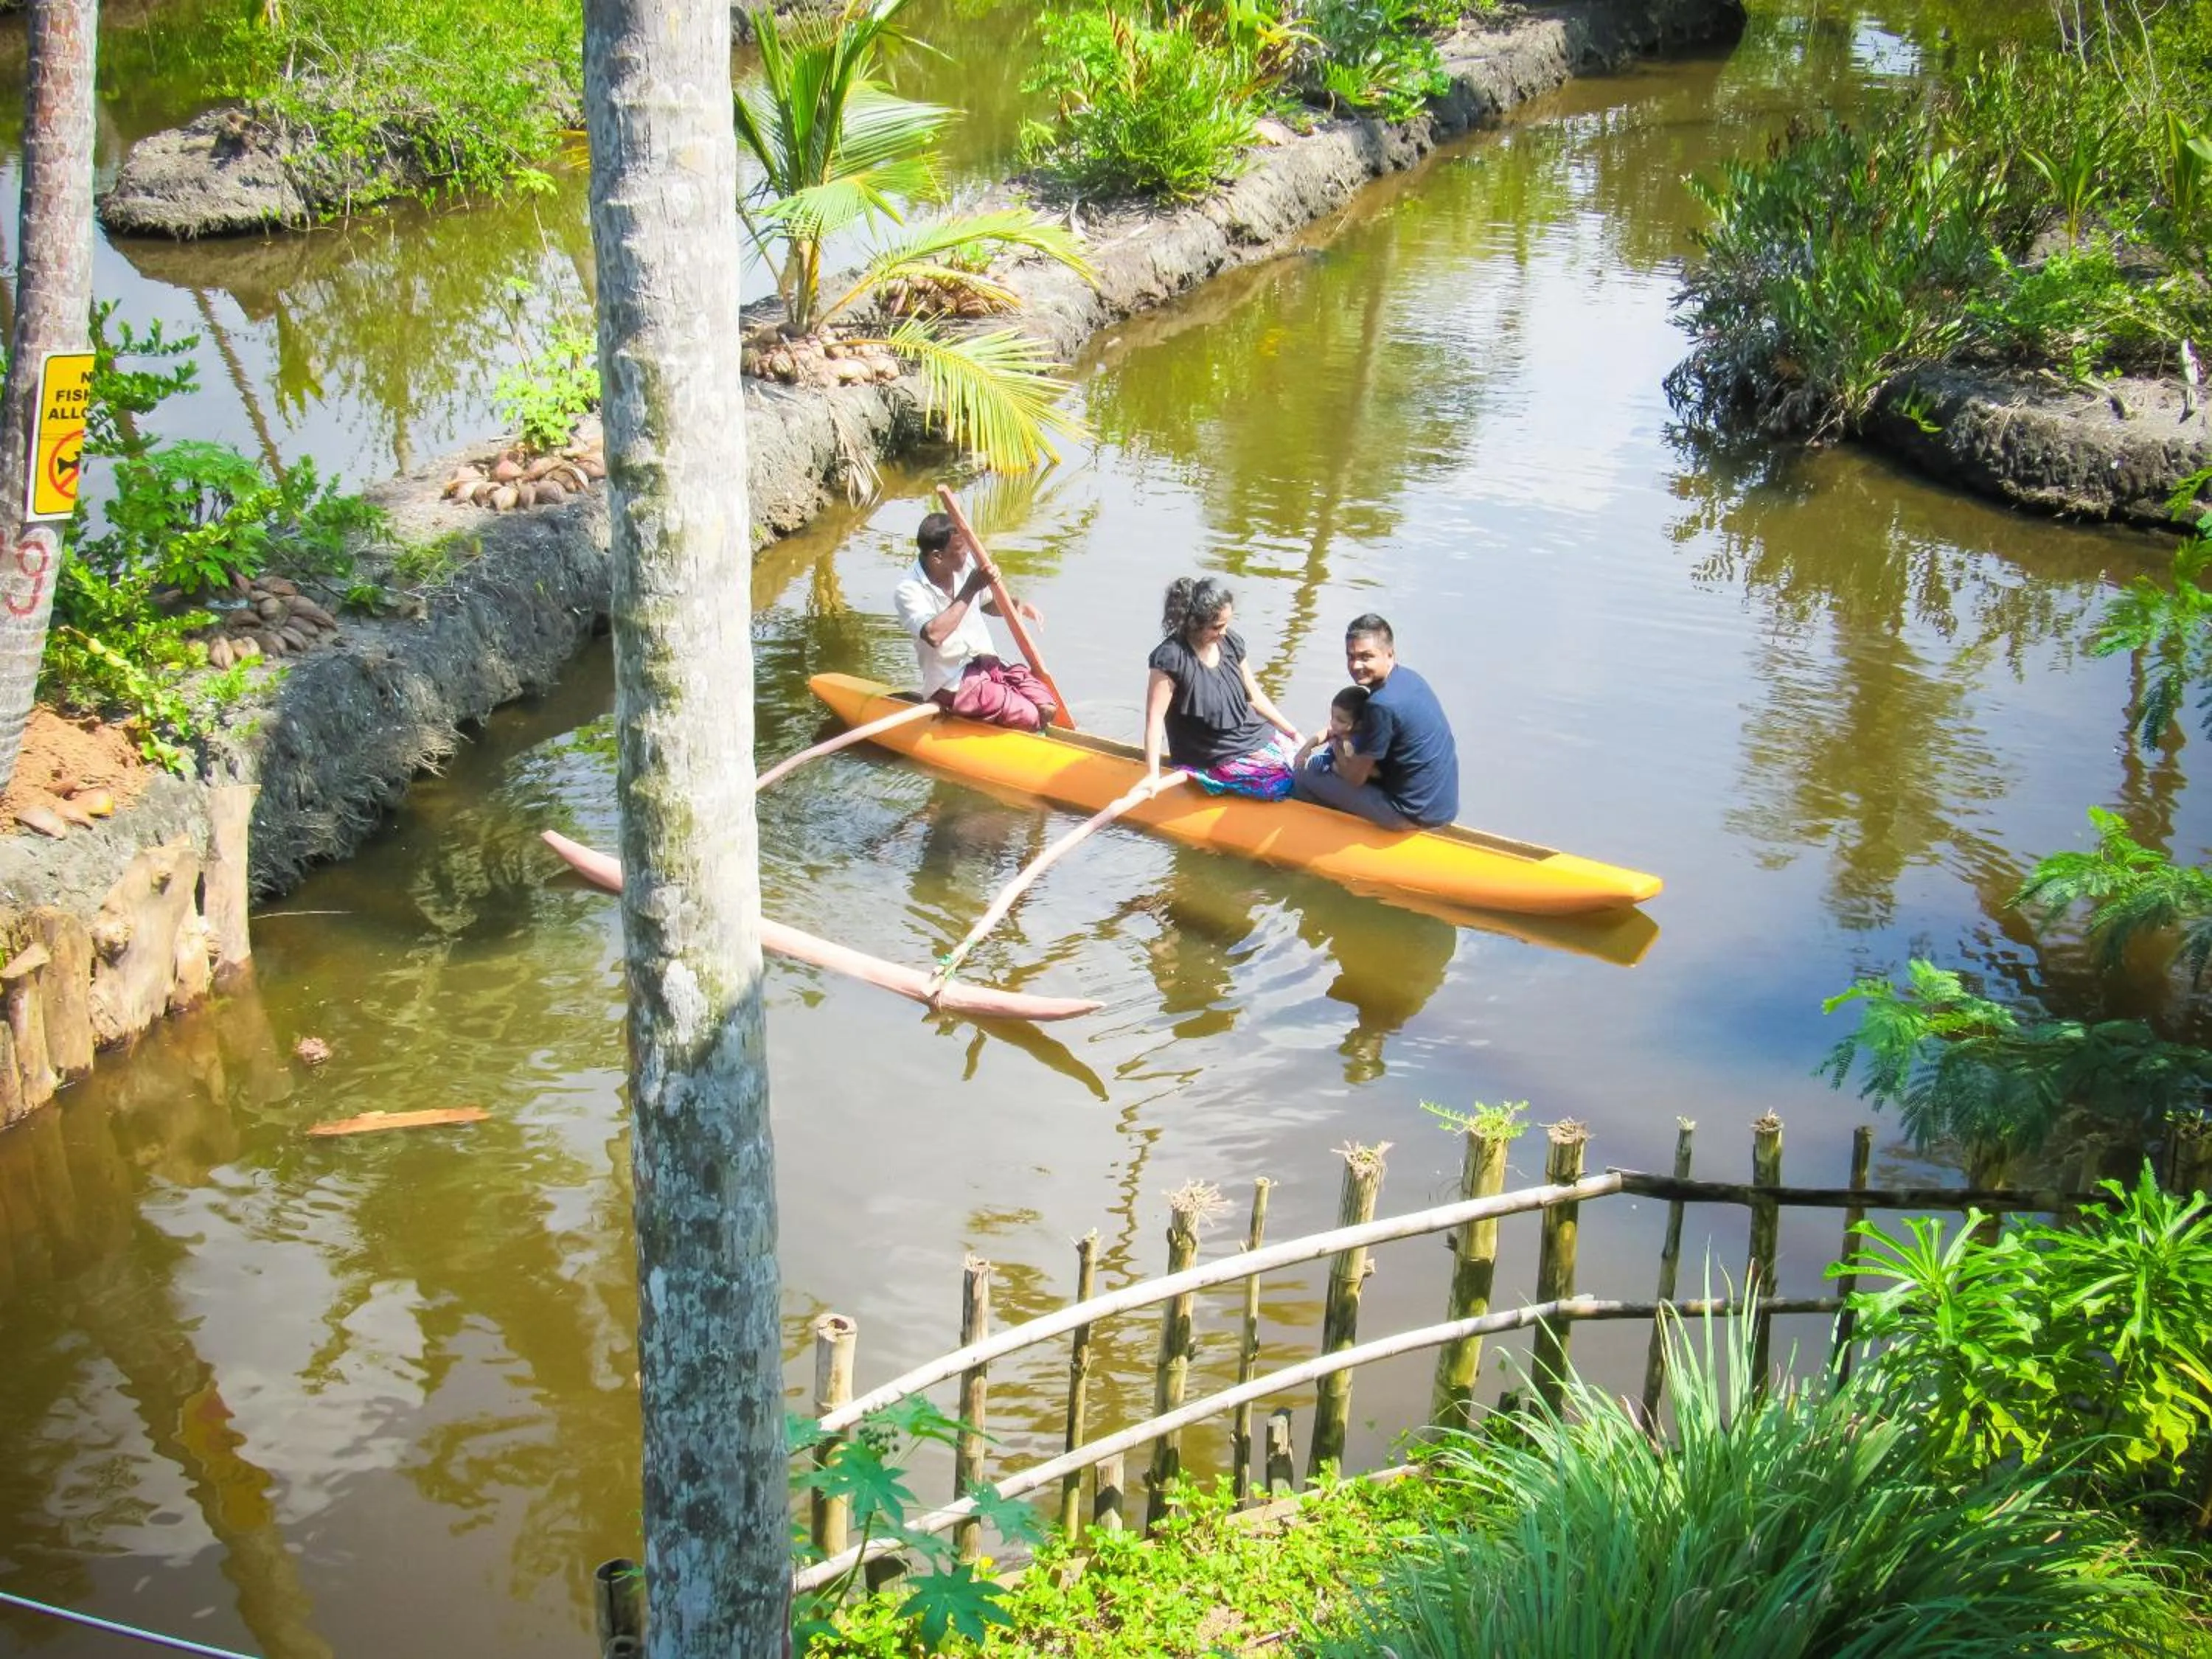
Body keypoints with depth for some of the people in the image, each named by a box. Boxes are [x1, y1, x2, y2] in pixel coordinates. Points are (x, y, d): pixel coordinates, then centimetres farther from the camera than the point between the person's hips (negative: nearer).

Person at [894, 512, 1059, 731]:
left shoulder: (966, 569, 2)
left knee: (1047, 709, -12)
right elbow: (934, 635, -34)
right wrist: (970, 590, -30)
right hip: (952, 685, -7)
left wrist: (1016, 606, 0)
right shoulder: (909, 592, -16)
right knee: (1027, 717, -22)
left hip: (989, 664, 7)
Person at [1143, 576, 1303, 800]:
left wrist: (1292, 732, 13)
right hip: (1215, 761, -7)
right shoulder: (1170, 658, -18)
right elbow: (1155, 717, -20)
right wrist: (1153, 775, -28)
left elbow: (1254, 697, 13)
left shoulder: (1230, 642, 2)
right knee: (1287, 780, -22)